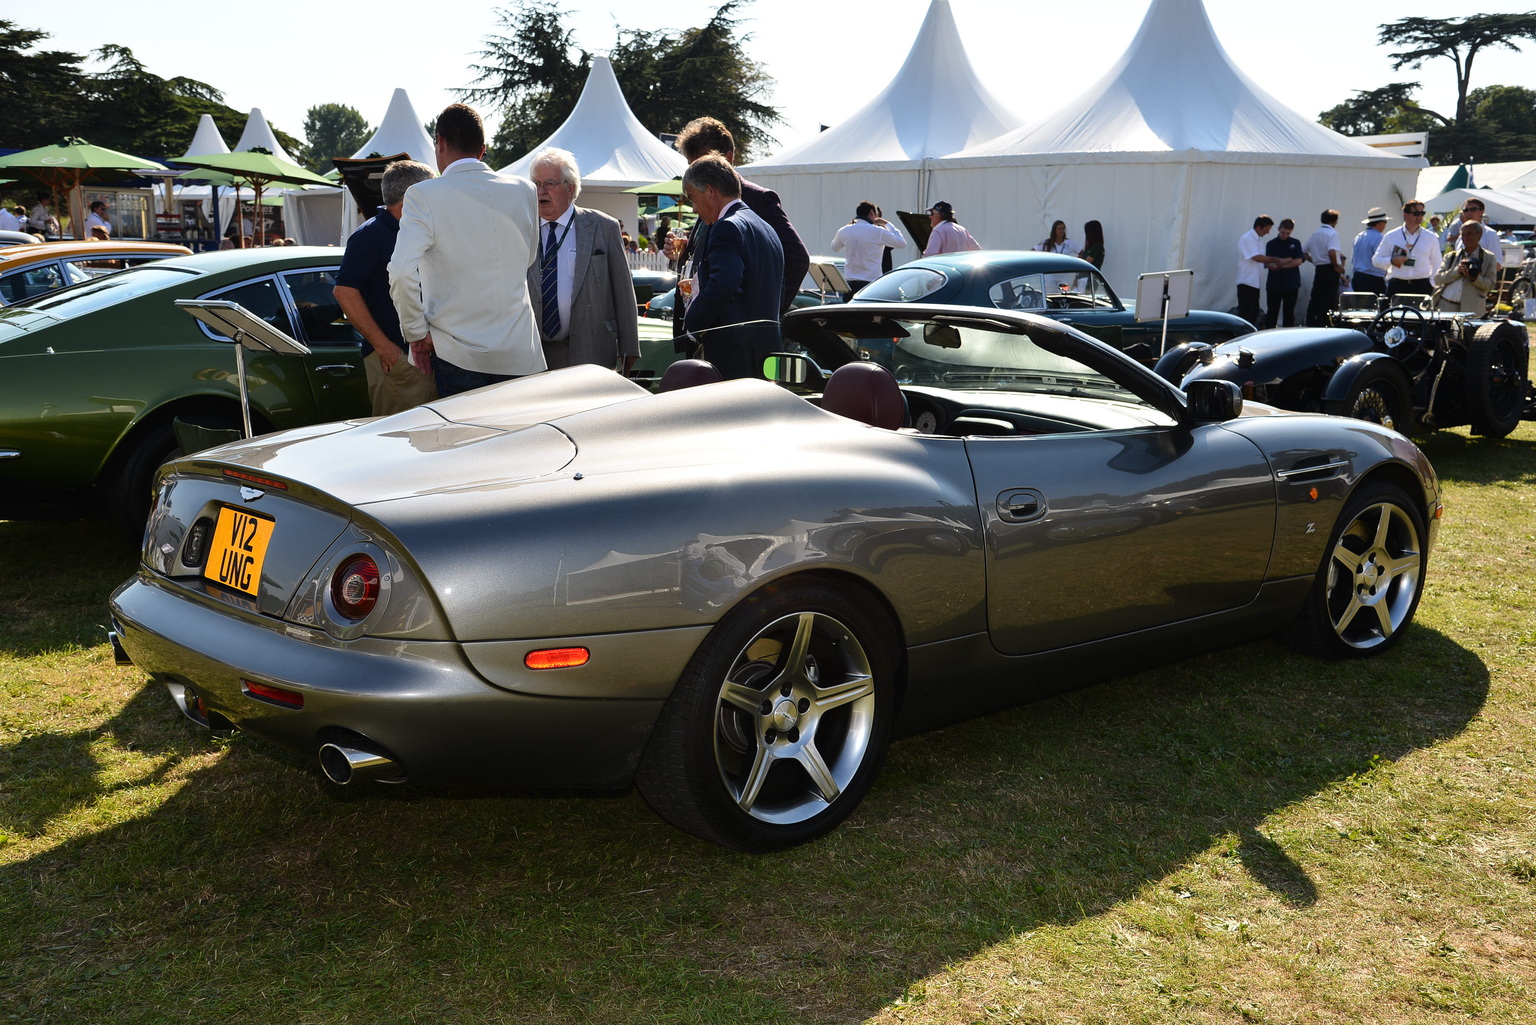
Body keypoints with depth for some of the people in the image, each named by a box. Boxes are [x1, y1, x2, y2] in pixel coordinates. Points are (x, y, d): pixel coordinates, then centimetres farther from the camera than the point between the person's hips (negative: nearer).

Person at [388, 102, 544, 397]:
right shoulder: (524, 191, 4)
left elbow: (402, 272, -19)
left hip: (456, 356, -3)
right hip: (521, 357, 3)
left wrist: (416, 333, -7)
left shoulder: (423, 196, -7)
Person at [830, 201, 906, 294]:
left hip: (850, 284, 4)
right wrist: (887, 224, 12)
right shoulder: (878, 232, -7)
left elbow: (835, 248, 25)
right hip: (872, 285, -4)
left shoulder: (843, 231, 4)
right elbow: (902, 243, 3)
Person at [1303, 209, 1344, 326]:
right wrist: (1337, 266, -13)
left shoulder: (1314, 234, 13)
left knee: (1315, 300, 8)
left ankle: (1311, 325, 9)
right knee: (1329, 301, -3)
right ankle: (1324, 326, -4)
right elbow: (1331, 252, -25)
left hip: (1318, 270, 7)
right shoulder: (1332, 233, -10)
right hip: (1330, 270, -7)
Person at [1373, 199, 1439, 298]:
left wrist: (1432, 285, 3)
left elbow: (1437, 265, 15)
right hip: (1396, 286, -1)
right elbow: (1376, 260, 9)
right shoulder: (1391, 236, 9)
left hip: (1422, 286, 1)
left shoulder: (1431, 237, 11)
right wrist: (1392, 261, -10)